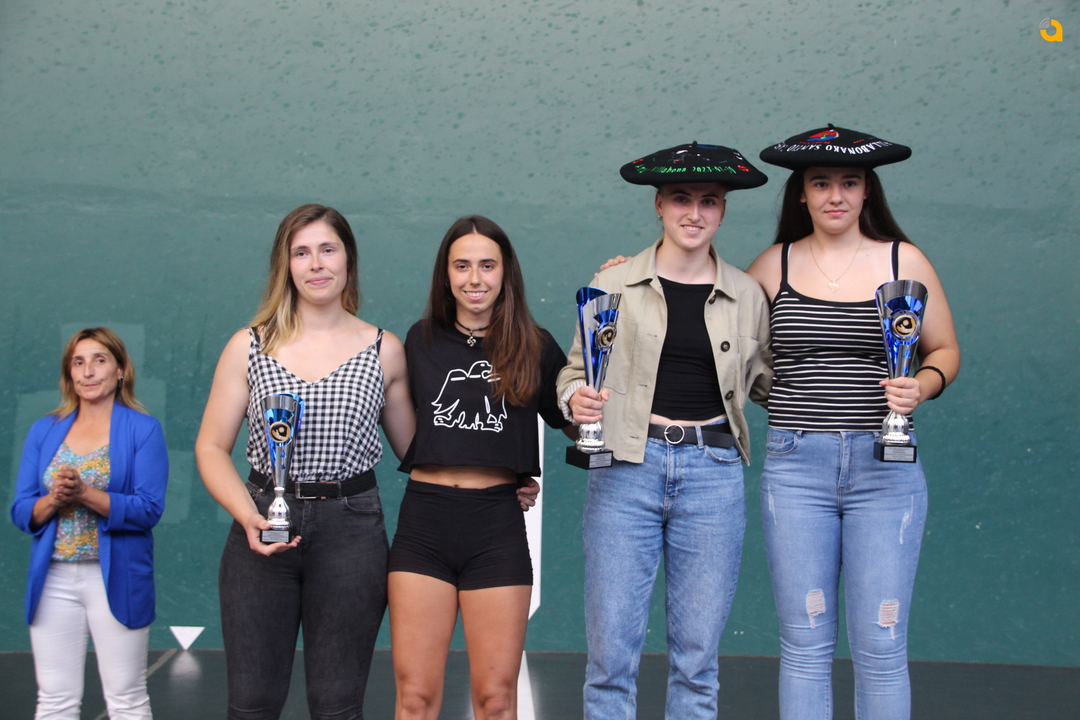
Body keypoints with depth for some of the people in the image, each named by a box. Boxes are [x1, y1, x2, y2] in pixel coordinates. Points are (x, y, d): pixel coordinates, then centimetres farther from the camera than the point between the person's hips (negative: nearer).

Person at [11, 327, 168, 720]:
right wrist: (54, 500, -14)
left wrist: (85, 494, -20)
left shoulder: (143, 430, 0)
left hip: (117, 579, -3)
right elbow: (21, 511, 6)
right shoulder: (44, 432, 11)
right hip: (53, 580, 3)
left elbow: (149, 509, -10)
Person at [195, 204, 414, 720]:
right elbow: (211, 449, 4)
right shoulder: (249, 347, 4)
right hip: (263, 531, 0)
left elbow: (416, 449, 12)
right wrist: (249, 517, -12)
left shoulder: (384, 351, 6)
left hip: (351, 528, 0)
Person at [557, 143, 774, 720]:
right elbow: (574, 370, 10)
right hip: (628, 465, -1)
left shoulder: (746, 295, 9)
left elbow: (764, 380, 17)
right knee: (610, 654, -2)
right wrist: (576, 398, -12)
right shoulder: (615, 284, 5)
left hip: (713, 471, 1)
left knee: (696, 658, 5)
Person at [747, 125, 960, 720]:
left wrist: (920, 387, -10)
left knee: (881, 648, -1)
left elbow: (945, 351, 12)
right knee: (804, 645, 4)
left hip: (884, 466, -1)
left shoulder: (903, 260, 4)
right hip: (795, 465, 1)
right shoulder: (774, 264, 7)